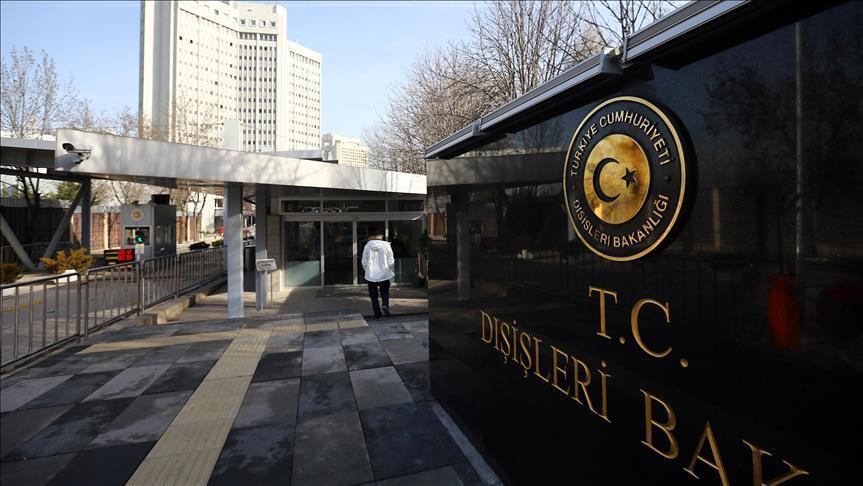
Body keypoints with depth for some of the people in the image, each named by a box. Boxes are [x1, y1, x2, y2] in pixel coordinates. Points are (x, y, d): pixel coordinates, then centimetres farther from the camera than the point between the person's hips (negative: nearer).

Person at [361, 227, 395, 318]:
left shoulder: (368, 246, -5)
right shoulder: (386, 245, -4)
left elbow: (364, 261, -2)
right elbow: (391, 261, -1)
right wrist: (389, 270, 17)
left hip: (371, 275, 0)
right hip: (384, 274, 0)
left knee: (373, 295, 11)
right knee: (385, 292, 14)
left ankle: (377, 313, 12)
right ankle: (385, 305, -12)